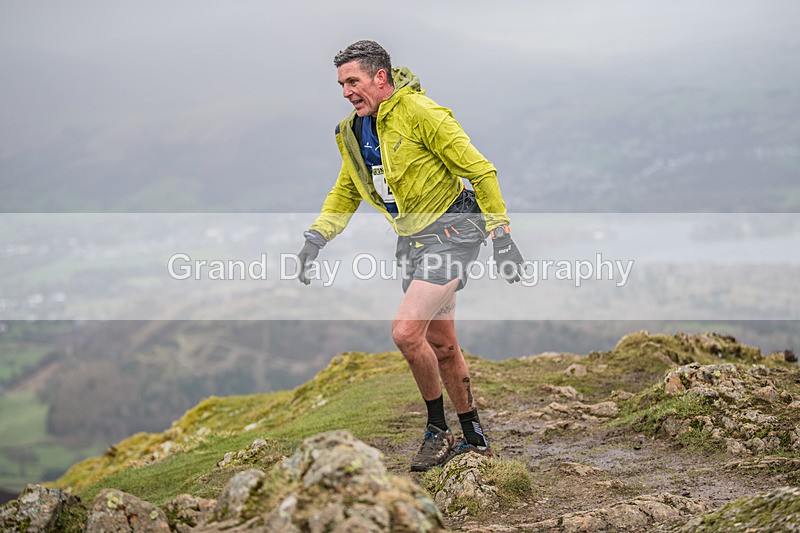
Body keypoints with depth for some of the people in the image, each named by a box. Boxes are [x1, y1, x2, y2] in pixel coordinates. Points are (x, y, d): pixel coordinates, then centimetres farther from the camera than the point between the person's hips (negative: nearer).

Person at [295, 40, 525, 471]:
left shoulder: (419, 112, -18)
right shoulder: (352, 132, 6)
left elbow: (480, 171, -17)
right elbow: (345, 193, 20)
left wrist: (502, 237, -17)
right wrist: (314, 240, 6)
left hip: (451, 232, -8)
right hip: (411, 239, 8)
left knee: (406, 331, -20)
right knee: (441, 345, 13)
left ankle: (438, 430, 0)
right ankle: (474, 439, 27)